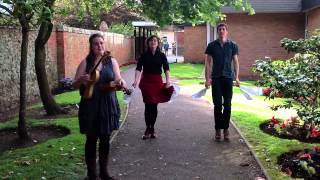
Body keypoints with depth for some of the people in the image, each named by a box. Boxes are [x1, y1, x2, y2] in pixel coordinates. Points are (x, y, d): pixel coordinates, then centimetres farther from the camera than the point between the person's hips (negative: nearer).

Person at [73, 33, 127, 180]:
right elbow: (75, 85, 0)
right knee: (91, 140, 4)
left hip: (108, 106, 2)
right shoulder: (85, 62, 0)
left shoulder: (112, 61, 4)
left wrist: (120, 82, -26)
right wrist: (81, 80, -21)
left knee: (105, 139, 11)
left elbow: (118, 80, -2)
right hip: (90, 106, -1)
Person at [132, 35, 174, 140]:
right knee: (148, 106, -3)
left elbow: (166, 69, -8)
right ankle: (148, 128, 10)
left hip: (157, 81, 1)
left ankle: (152, 128, 18)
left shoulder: (162, 55, 2)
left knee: (154, 106, 5)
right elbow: (138, 69, -9)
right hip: (146, 81, -1)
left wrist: (168, 80, -24)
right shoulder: (144, 55, 0)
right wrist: (136, 80, -25)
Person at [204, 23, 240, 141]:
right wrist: (207, 79, -3)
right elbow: (208, 63, 3)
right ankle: (218, 129, 9)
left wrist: (237, 77, -1)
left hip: (228, 77, 1)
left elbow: (235, 62, 6)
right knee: (217, 105, 1)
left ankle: (225, 129, 13)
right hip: (216, 78, 0)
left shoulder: (233, 45, 4)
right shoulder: (211, 46, 3)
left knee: (227, 105, 2)